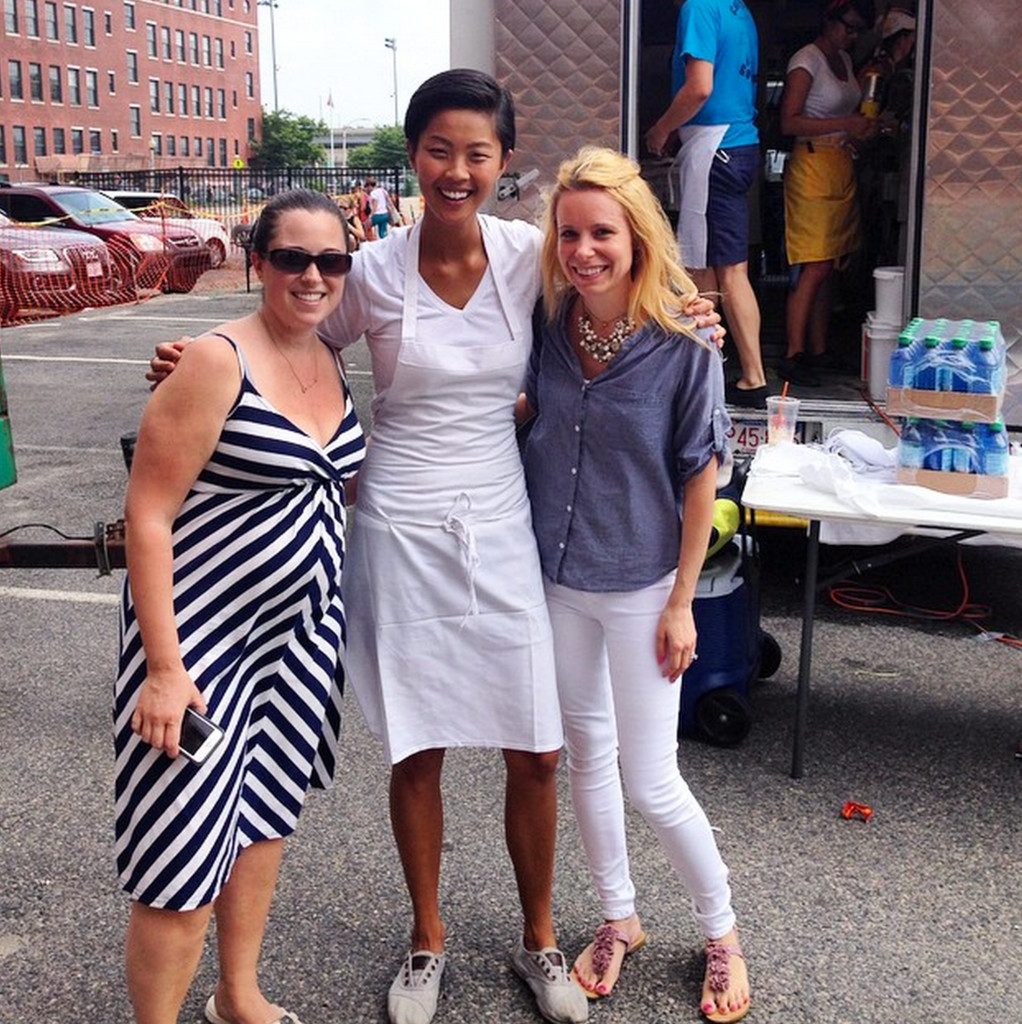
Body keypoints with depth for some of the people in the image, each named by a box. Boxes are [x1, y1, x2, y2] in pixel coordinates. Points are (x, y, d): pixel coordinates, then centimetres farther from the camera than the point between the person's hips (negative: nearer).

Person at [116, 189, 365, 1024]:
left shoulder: (331, 365, 6)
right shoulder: (217, 362, -16)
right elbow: (147, 513, -18)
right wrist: (163, 666, -20)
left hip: (302, 627, 7)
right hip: (204, 636, -7)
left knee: (265, 812, 19)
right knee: (187, 846, -2)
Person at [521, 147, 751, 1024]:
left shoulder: (683, 346, -17)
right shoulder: (550, 327, -6)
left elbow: (700, 481, -11)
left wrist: (681, 604, -9)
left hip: (639, 587, -4)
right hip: (556, 577, 5)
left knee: (651, 783, 3)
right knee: (588, 754, 17)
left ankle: (722, 931, 29)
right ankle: (620, 920, 38)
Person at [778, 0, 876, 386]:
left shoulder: (844, 59, 18)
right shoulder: (807, 60, -8)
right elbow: (789, 122, -17)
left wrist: (864, 128, 6)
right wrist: (844, 125, -21)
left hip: (842, 169, 9)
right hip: (813, 166, -8)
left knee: (829, 267, 8)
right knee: (814, 267, -12)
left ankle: (818, 352, 12)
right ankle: (793, 356, -8)